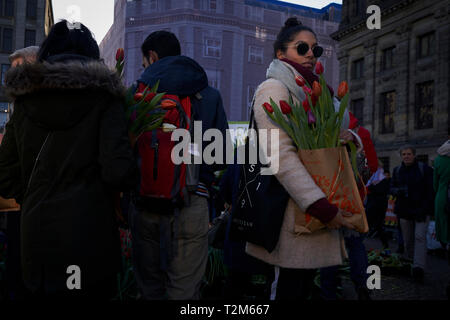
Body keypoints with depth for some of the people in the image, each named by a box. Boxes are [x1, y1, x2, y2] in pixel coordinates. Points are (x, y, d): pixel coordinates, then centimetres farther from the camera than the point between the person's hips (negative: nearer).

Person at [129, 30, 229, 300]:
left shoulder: (138, 91, 3)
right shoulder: (210, 95, 6)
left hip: (146, 202, 1)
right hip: (191, 203, 0)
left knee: (149, 286, 15)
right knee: (185, 290, 6)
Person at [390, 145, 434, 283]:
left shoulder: (424, 168, -2)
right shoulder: (397, 170, 10)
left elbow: (430, 191, -4)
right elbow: (392, 188, 13)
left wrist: (425, 209, -13)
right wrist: (398, 191, -11)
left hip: (421, 210, -4)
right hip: (404, 210, 4)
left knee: (420, 237, -15)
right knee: (408, 240, 9)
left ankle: (418, 267, -21)